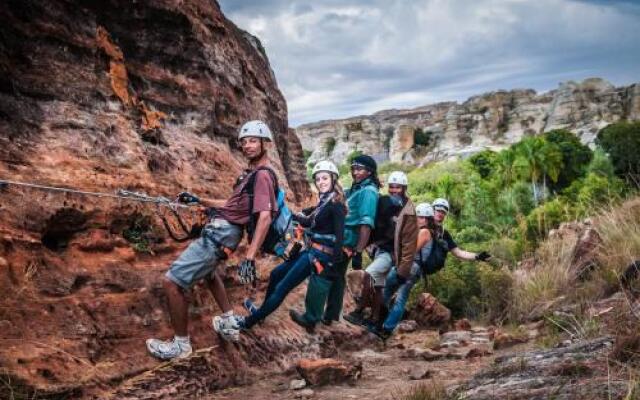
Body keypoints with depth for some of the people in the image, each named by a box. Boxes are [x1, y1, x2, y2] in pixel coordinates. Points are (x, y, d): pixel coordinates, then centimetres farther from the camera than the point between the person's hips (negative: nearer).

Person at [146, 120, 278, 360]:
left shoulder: (263, 175, -15)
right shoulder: (252, 173, 17)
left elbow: (265, 217, -26)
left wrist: (250, 257, -34)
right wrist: (197, 200, 25)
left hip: (220, 234, -11)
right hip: (220, 231, 11)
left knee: (172, 282, -11)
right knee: (207, 271, 38)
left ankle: (181, 344, 0)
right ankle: (229, 324, 40)